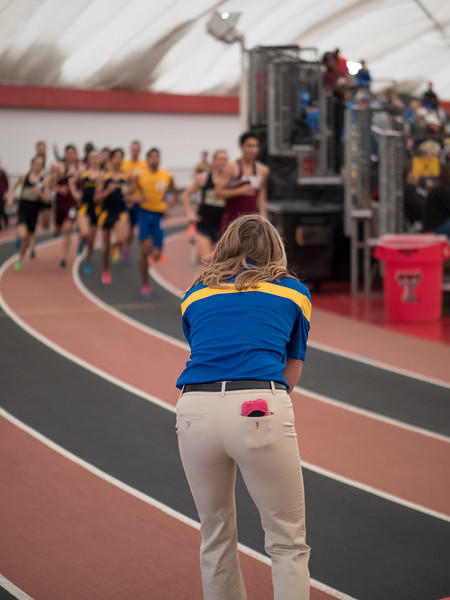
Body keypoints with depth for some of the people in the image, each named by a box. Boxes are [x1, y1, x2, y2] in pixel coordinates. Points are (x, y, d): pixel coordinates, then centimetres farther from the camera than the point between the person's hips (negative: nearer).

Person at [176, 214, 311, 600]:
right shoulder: (295, 292, 20)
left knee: (216, 539, 20)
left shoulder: (195, 295, 24)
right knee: (288, 544, 8)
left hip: (196, 409, 3)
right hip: (260, 410, -3)